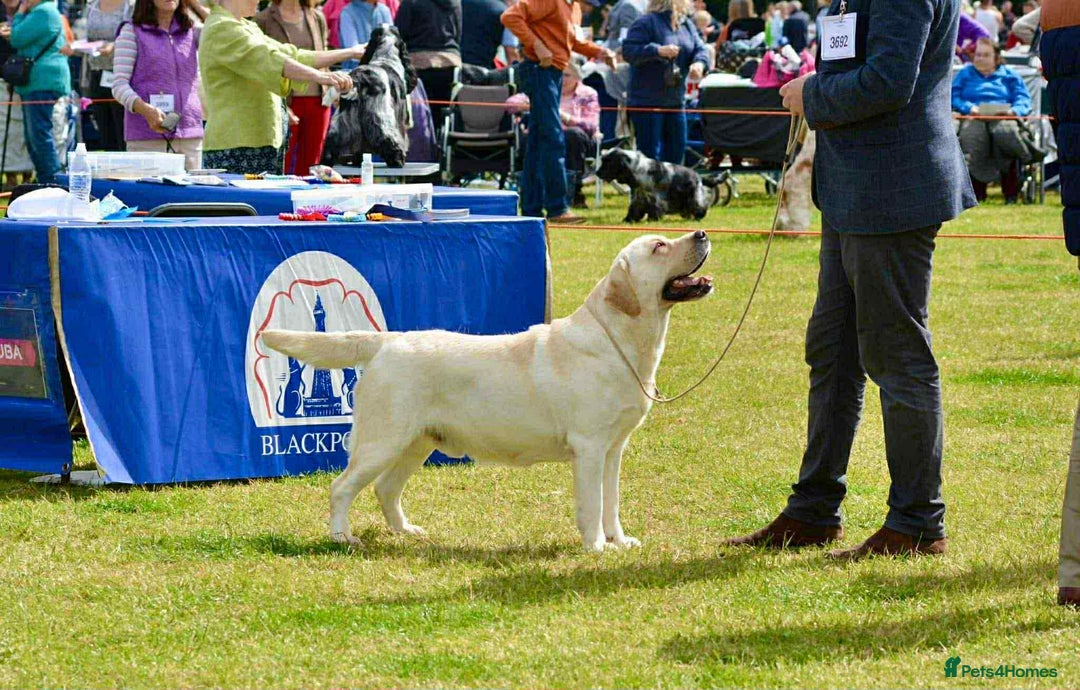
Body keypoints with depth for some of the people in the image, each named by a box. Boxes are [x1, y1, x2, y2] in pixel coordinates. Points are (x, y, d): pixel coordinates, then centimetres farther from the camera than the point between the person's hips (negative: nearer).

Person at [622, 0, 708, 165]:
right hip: (647, 101, -7)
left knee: (677, 148, 10)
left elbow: (700, 50, 10)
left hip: (675, 100, 7)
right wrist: (658, 51, -28)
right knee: (650, 151, -6)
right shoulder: (646, 23, -11)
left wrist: (699, 63, -14)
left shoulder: (686, 25, 12)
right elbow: (629, 51, -17)